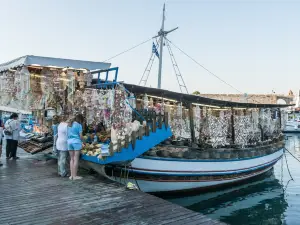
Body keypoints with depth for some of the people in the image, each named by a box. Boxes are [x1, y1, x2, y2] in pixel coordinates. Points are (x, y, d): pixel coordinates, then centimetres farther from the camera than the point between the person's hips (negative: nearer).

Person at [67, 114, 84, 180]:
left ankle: (71, 175, 12)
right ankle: (75, 175, 1)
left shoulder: (69, 124, 14)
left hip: (69, 142, 6)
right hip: (76, 142, -6)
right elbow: (81, 136, -7)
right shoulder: (79, 125, -6)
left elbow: (68, 134, 16)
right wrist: (82, 141, 11)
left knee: (71, 159, 11)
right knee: (76, 159, -2)